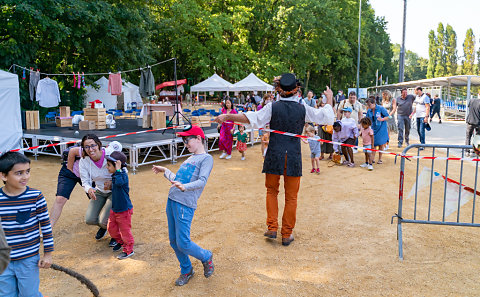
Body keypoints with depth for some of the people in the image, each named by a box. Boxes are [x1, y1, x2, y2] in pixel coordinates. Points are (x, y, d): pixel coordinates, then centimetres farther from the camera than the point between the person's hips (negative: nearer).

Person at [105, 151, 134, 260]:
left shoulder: (123, 175, -22)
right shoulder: (114, 175, 5)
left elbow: (119, 182, -46)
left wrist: (118, 169, -42)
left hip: (124, 210, -9)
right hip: (115, 209, 9)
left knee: (125, 230, 2)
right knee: (111, 227, 19)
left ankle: (129, 250, 18)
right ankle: (120, 241, 42)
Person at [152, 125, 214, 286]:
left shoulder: (206, 158, -5)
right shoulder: (190, 158, 20)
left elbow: (202, 182, -19)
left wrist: (184, 187, -35)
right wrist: (165, 171, 36)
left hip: (185, 205, -8)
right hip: (172, 200, 8)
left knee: (183, 244, -8)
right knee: (173, 241, 13)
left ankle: (206, 257, 21)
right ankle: (186, 270, 32)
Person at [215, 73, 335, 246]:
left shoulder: (273, 107, -7)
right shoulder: (303, 109, -1)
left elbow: (253, 118, -16)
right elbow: (326, 117, 9)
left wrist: (227, 117, -13)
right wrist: (329, 99, 26)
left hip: (275, 155, -1)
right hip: (294, 156, 1)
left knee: (272, 191, 19)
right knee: (291, 196, 11)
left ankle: (272, 228, 16)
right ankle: (287, 235, 18)